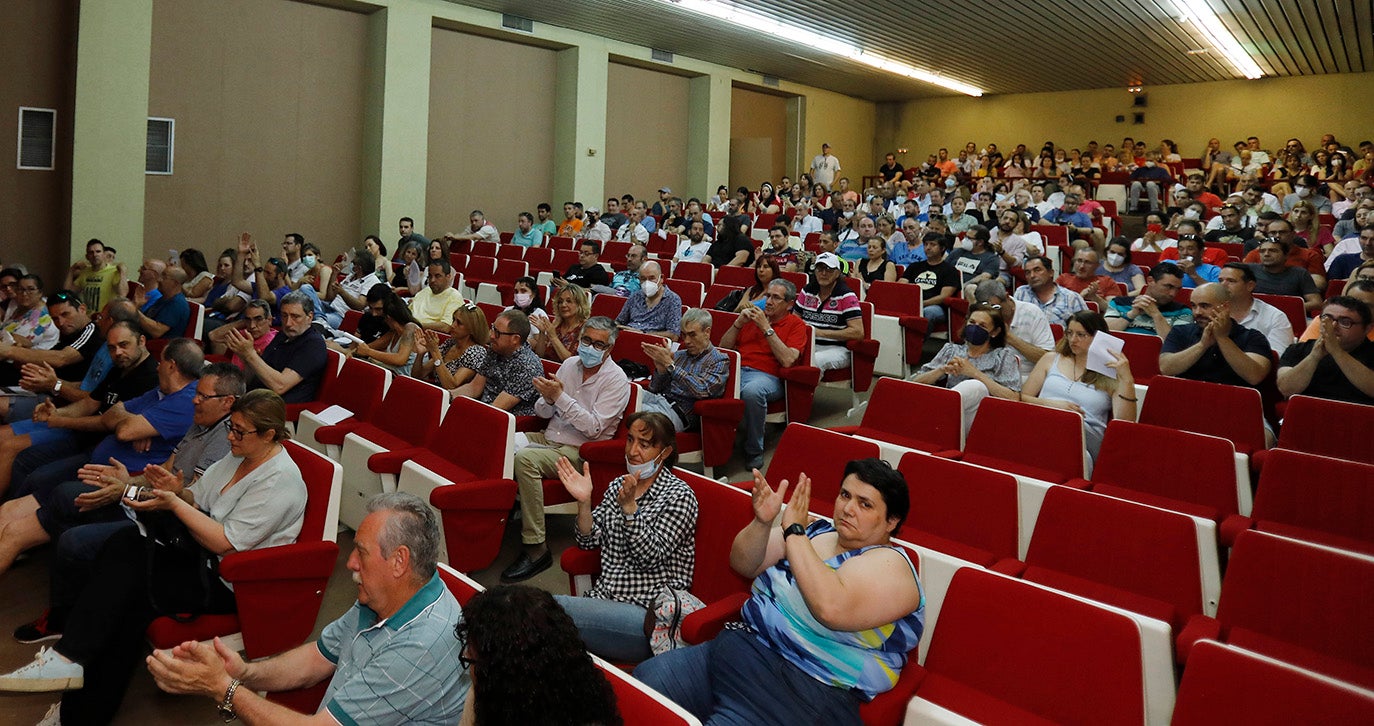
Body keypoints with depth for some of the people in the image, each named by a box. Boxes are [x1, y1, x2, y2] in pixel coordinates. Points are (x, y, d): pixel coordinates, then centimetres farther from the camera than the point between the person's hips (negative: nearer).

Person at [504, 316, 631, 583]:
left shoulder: (616, 379, -9)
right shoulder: (570, 364, 9)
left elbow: (594, 427, -19)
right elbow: (542, 413, 12)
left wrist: (560, 397, -22)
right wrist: (547, 400, -12)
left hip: (581, 452, -7)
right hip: (549, 438, 7)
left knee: (525, 458, -30)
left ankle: (536, 548, -26)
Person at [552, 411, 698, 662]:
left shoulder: (679, 495, -6)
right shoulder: (618, 485, 14)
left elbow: (652, 558, -14)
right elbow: (588, 541, 11)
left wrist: (629, 507, -24)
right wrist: (583, 501, -6)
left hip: (648, 611, -6)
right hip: (603, 598, 6)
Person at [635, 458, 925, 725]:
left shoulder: (889, 563, -8)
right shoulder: (817, 531, 13)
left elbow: (831, 609, -28)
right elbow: (743, 564, 8)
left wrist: (793, 531, -22)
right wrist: (762, 522, -11)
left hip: (807, 689, -7)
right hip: (742, 647, 7)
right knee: (645, 677, -10)